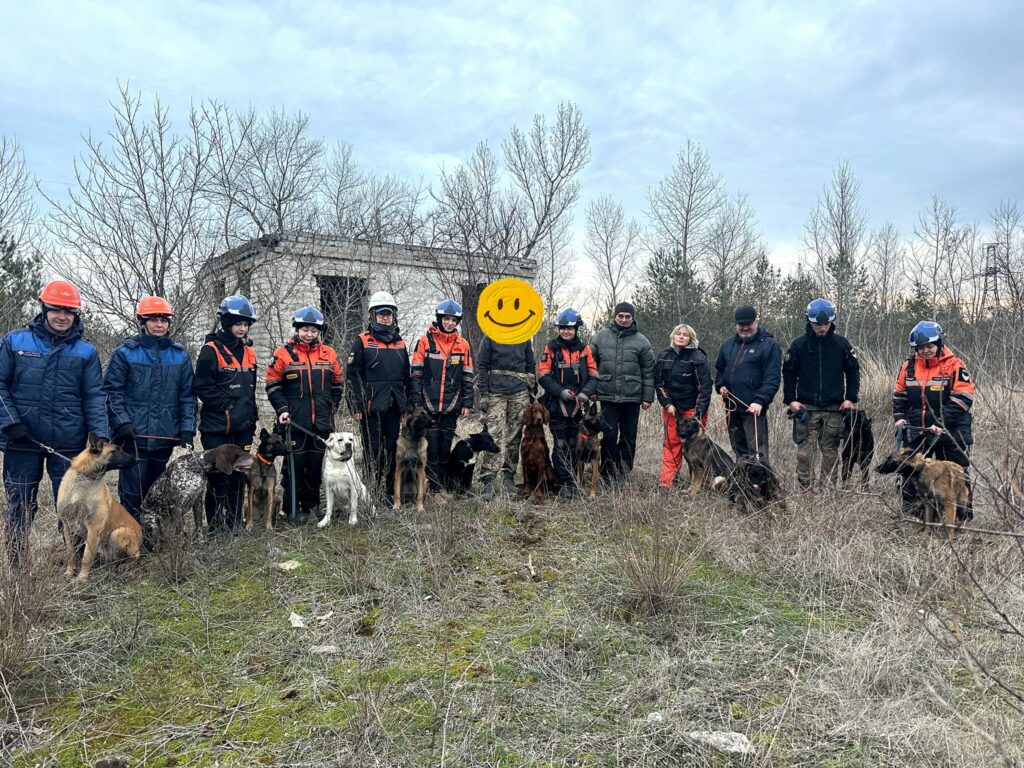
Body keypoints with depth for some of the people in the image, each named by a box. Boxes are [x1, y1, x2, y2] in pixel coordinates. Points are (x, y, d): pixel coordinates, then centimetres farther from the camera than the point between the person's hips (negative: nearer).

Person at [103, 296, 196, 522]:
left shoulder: (180, 355, 8)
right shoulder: (125, 352, -1)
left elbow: (187, 395, 9)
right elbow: (112, 390, -1)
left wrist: (187, 428, 1)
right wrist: (123, 422, -11)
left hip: (165, 436, 3)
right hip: (133, 436, -3)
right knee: (132, 491, -3)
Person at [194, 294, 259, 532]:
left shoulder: (248, 352, 14)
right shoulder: (211, 351, -8)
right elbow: (201, 386, -14)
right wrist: (226, 406, -15)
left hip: (242, 427, 7)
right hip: (217, 427, -7)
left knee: (239, 476, 11)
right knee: (218, 476, -2)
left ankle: (235, 525, 22)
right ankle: (216, 526, 8)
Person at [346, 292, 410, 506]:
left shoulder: (400, 343, 14)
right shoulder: (363, 341, -1)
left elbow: (406, 376, 19)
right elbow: (352, 375, -4)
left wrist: (407, 404, 16)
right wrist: (356, 406, -9)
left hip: (394, 407, 5)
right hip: (372, 406, -5)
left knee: (393, 450, 8)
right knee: (373, 451, 1)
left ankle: (388, 492, 19)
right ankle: (371, 494, 10)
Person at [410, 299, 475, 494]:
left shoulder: (463, 345, 7)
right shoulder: (425, 341, 0)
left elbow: (468, 376, 10)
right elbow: (415, 373, -1)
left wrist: (467, 403, 6)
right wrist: (416, 401, -7)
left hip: (451, 405, 2)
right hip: (429, 403, -2)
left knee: (446, 443, 8)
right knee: (431, 442, -1)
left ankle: (443, 483, 19)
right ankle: (434, 486, 8)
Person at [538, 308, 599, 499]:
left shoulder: (584, 349, 8)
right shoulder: (551, 348, 0)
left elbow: (593, 375, 6)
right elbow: (542, 375, -5)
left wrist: (586, 393, -12)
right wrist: (561, 391, -17)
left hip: (578, 406, 3)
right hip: (557, 405, -2)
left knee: (573, 445, 10)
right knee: (561, 445, -1)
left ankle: (568, 480, 22)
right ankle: (566, 483, 3)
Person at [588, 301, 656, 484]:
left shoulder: (641, 341, 2)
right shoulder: (601, 337, 4)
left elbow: (648, 371, 3)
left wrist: (647, 397, 0)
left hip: (632, 397, 0)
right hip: (608, 396, 0)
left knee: (629, 437, 7)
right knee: (609, 436, -1)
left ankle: (623, 474, 18)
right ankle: (608, 475, 8)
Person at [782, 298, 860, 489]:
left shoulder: (841, 344, 3)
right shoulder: (799, 344, 0)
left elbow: (853, 371, 9)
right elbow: (788, 373, 5)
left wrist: (851, 398, 1)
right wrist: (790, 399, -3)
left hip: (834, 409, 1)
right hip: (806, 408, -1)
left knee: (831, 450, 6)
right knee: (804, 450, -3)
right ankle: (805, 488, 3)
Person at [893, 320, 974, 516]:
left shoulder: (954, 365, -8)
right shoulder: (909, 366, 5)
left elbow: (963, 399, -15)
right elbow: (899, 395, 13)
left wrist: (941, 423, -21)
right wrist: (899, 418, -1)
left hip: (950, 434, -4)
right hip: (916, 433, 4)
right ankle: (910, 514, 20)